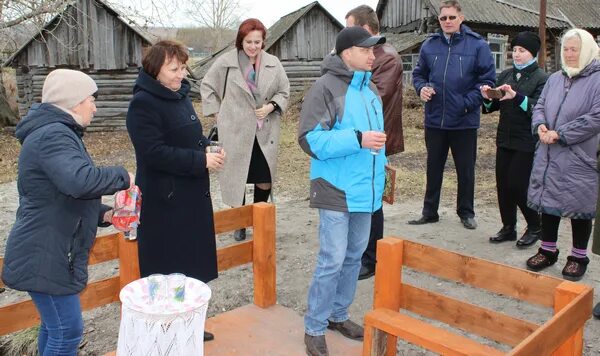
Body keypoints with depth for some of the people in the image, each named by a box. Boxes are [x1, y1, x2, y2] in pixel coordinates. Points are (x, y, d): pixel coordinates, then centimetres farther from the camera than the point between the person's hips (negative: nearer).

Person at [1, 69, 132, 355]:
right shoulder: (53, 136, -20)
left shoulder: (58, 132, 15)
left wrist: (103, 214, 6)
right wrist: (122, 177, -21)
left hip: (51, 252, 10)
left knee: (54, 325, 21)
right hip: (44, 256, -10)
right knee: (67, 331, -2)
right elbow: (81, 180, -39)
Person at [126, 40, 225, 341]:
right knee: (166, 271, 2)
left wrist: (209, 149, -1)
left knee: (193, 265, 17)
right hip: (164, 202, -8)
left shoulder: (181, 96, 11)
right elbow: (155, 153, -22)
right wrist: (202, 160, -21)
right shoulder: (143, 104, -15)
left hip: (194, 195, 9)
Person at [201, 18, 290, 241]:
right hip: (236, 132, -2)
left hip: (265, 133, 2)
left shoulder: (273, 63, 1)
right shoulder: (226, 62, -5)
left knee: (265, 181, 6)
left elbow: (284, 91, 11)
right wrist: (217, 112, -1)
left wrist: (272, 106, -8)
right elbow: (207, 86, 6)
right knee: (237, 179, 10)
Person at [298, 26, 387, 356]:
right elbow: (310, 138, -19)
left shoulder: (370, 89, 12)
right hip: (337, 191, -8)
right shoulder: (326, 87, -12)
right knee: (332, 261, -4)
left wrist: (380, 166, 15)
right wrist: (357, 140, -24)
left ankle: (338, 315, 34)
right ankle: (314, 328, 14)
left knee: (354, 257, 16)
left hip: (364, 190, 8)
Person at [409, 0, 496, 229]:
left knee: (466, 169, 10)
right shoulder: (429, 45, 5)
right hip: (434, 120, 3)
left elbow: (487, 79, -5)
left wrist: (468, 102, -15)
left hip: (465, 122, -2)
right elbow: (418, 74, 14)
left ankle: (466, 212, 27)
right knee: (434, 168, 13)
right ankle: (429, 212, 26)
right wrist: (421, 88, -7)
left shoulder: (478, 45, -4)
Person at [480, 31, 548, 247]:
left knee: (518, 186, -5)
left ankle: (535, 227, 16)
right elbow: (492, 107, 13)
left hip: (526, 142, -6)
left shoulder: (542, 78, -7)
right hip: (504, 140, 6)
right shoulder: (505, 75, 11)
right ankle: (508, 228, 23)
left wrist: (516, 96, -30)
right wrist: (487, 98, -7)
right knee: (503, 185, 8)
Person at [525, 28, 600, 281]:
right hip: (549, 156, 6)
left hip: (579, 159, -5)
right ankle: (548, 250, 27)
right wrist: (540, 125, -9)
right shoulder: (555, 79, 12)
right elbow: (539, 106, 13)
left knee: (579, 205, 5)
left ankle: (578, 257, 21)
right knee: (548, 201, 12)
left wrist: (560, 134, -18)